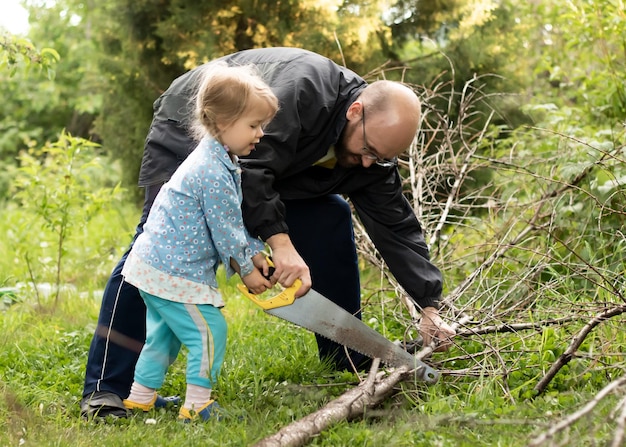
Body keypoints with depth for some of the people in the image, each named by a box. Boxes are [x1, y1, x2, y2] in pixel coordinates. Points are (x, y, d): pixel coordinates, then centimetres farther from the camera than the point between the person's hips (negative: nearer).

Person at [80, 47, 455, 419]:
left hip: (261, 165, 8)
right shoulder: (301, 89, -38)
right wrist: (280, 242, -50)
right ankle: (104, 389, -22)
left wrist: (429, 305, -14)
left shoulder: (372, 151, -14)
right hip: (187, 135, -7)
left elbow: (396, 225, -10)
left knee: (330, 215, -1)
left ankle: (348, 356, 9)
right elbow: (250, 169, -43)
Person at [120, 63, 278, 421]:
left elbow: (236, 219, 16)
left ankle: (140, 398, 32)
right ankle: (197, 405, -2)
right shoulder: (214, 174, -23)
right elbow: (225, 231, -18)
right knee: (210, 331, -6)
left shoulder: (217, 160, 11)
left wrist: (255, 253, 7)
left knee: (164, 332, 22)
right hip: (174, 274, -11)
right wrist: (246, 270, -5)